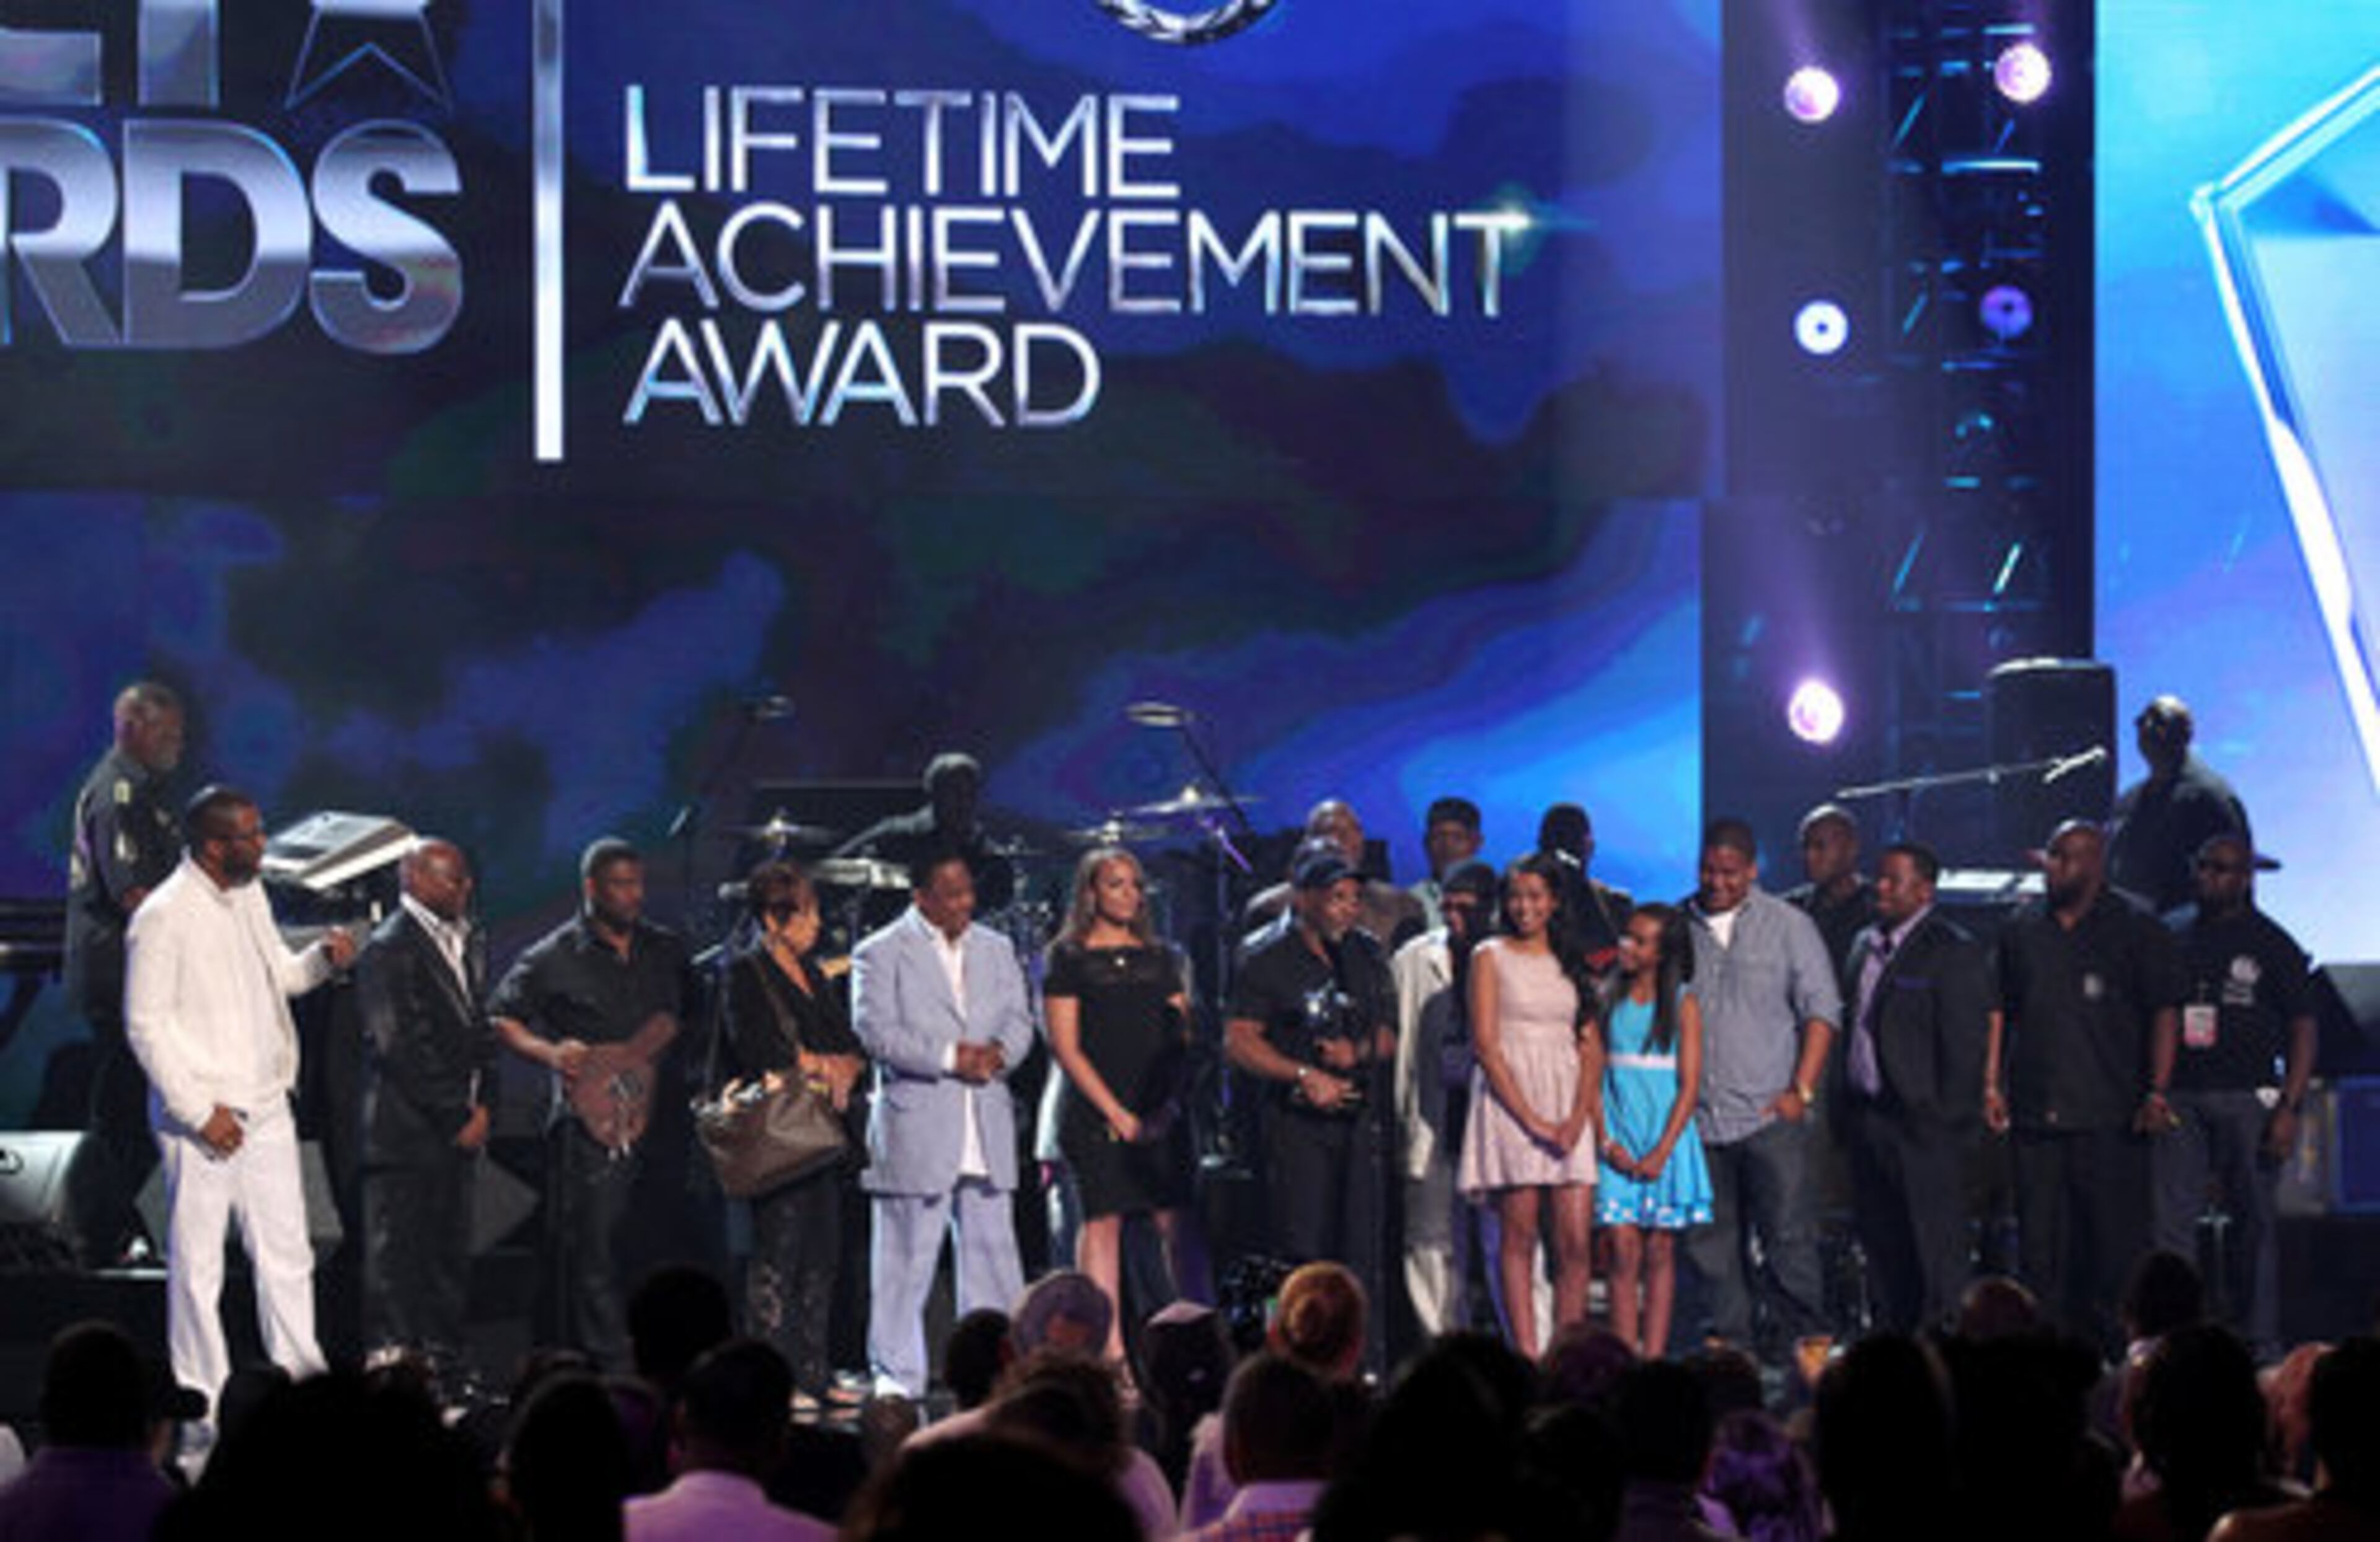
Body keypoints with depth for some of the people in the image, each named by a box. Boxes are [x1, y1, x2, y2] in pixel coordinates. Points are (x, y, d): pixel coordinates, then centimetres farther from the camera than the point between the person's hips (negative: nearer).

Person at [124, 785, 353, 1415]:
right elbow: (146, 1025, -14)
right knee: (198, 1262, 0)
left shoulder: (250, 896, 9)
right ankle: (203, 1398, 7)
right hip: (204, 1117, -7)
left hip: (266, 1106, 7)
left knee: (287, 1253, 11)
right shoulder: (163, 918, -15)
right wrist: (199, 1113, -16)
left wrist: (323, 959, -1)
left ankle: (300, 1375, 19)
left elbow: (279, 974, 22)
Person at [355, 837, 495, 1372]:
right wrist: (458, 1117, -12)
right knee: (397, 1260, -6)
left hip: (458, 1132, 8)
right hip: (407, 1132, -8)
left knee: (451, 1262, 10)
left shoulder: (468, 943, 16)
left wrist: (483, 1105, 5)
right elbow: (399, 1048, -15)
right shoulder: (388, 949, -11)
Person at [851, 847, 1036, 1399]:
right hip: (915, 1127, -5)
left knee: (993, 1251, 5)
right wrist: (950, 1058, -18)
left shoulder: (996, 950, 17)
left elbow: (1018, 1019, 13)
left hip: (986, 1129, 5)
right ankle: (898, 1376, 4)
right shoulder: (880, 954, -2)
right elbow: (877, 1032, -11)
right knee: (907, 1260, -3)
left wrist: (998, 1053, -10)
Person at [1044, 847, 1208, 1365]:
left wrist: (1170, 1105, -2)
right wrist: (1115, 1113, -9)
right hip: (1096, 1111, -4)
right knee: (1103, 1221, -5)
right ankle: (1110, 1347, -4)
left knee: (1179, 1223, -2)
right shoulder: (1070, 958, 2)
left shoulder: (1158, 957, 15)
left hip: (1161, 1113, 4)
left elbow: (1182, 1039, 13)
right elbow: (1066, 1046, -4)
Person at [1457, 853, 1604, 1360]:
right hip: (1510, 1101, -3)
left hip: (1569, 1104, 3)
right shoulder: (1491, 957, 5)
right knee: (1519, 1237, -5)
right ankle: (1527, 1358, -6)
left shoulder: (1571, 965, 16)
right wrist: (1532, 1119, -12)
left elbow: (1592, 1049, 10)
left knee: (1577, 1240, -5)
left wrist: (1577, 1118, -6)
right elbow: (1486, 1044, -4)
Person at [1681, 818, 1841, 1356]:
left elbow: (1822, 1009, 3)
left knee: (1789, 1237, -7)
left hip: (1769, 1115, -3)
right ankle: (1730, 1347, 11)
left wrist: (1802, 1090, -6)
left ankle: (1800, 1345, -1)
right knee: (1712, 1248, 4)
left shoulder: (1788, 926, 4)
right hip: (1698, 1120, 3)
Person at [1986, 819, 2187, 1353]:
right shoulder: (2022, 931, 14)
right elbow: (2001, 1011, 17)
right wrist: (1992, 1083, 8)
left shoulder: (2136, 930, 2)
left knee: (2118, 1238, -6)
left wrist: (2156, 1092, -10)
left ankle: (2122, 1346, -1)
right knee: (2039, 1243, 5)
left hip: (2110, 1116, -4)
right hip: (2036, 1110, 4)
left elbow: (2163, 1014, 0)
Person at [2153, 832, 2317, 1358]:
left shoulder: (2272, 946, 5)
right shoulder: (2169, 935, 12)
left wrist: (2288, 1108, -7)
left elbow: (2303, 1031, 3)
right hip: (2178, 1100, 2)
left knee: (2253, 1222, 2)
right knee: (2171, 1219, -7)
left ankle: (2261, 1339, 9)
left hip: (2246, 1098, -2)